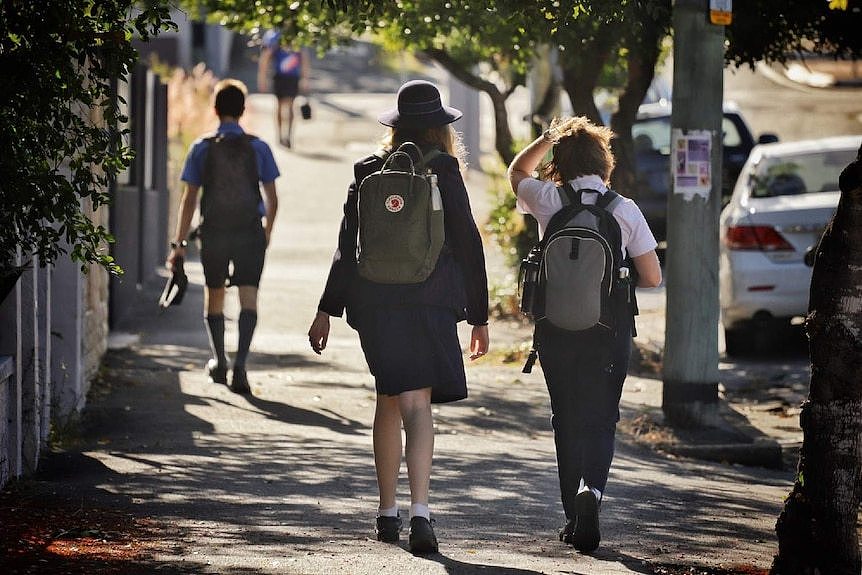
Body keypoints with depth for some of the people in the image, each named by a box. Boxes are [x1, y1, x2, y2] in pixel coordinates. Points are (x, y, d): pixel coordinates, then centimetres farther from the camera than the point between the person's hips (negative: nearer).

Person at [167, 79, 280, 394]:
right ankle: (240, 365, -20)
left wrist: (178, 243, 0)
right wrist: (267, 231, 19)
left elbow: (189, 199, -4)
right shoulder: (258, 148, -1)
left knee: (214, 297, 18)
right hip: (250, 233, -1)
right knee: (248, 297, -4)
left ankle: (219, 362, 31)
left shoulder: (201, 148, -3)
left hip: (213, 234, 1)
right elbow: (272, 199, 2)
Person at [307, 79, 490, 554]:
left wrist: (327, 310, 13)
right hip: (430, 302, -3)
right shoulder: (444, 173, -2)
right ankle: (419, 511, -23)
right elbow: (467, 244, -1)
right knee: (417, 404, -7)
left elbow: (347, 247, 8)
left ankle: (387, 513, 22)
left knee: (389, 401, 16)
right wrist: (479, 317, 5)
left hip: (375, 303, 3)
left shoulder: (367, 173, 6)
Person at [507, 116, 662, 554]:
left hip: (556, 330, 1)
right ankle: (591, 489, -22)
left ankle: (574, 517, 15)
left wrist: (549, 137, 20)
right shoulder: (624, 210, -5)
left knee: (567, 420, 13)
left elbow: (517, 172, 21)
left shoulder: (548, 201, -3)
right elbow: (652, 277, -2)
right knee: (600, 419, 5)